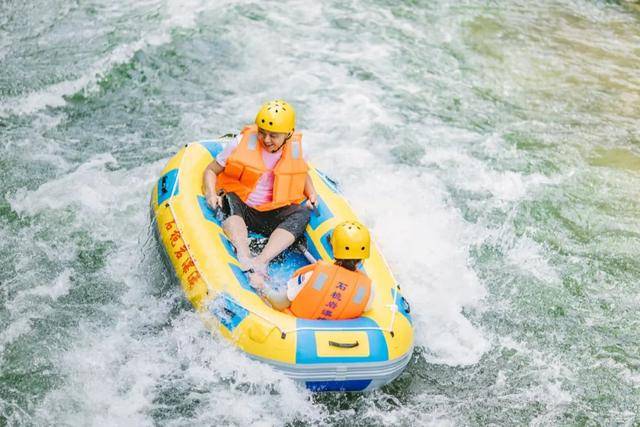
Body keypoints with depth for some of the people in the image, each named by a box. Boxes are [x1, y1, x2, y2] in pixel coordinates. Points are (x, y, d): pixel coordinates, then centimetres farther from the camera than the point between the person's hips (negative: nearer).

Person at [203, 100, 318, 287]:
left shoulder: (295, 149, 2)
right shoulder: (242, 143, -6)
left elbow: (303, 174, 23)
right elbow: (211, 170, 2)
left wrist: (312, 195, 4)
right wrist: (211, 193, -18)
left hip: (272, 217, 3)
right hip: (240, 208, -2)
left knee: (302, 213, -25)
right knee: (230, 202, -35)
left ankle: (261, 261, -43)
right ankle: (244, 258, -57)